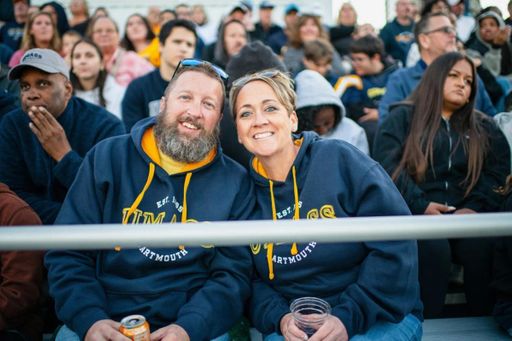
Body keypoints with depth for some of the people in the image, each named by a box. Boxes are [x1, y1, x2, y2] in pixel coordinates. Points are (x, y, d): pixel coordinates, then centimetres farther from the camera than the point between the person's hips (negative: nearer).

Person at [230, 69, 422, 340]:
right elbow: (251, 280, 6)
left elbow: (395, 243, -12)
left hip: (378, 317, -2)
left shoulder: (340, 159, -9)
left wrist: (349, 317, -17)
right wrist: (281, 318, -13)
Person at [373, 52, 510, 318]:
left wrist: (476, 207, -11)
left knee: (483, 247, -29)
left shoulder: (484, 128, 23)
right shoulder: (402, 117, 12)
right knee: (433, 248, -33)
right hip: (415, 213, -2)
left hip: (466, 214, 3)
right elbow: (386, 164, -3)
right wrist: (420, 205, -16)